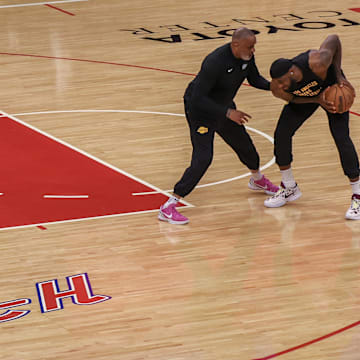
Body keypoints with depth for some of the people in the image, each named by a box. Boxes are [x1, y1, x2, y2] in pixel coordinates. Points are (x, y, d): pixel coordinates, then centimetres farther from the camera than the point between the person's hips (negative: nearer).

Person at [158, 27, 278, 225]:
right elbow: (197, 98, -34)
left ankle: (257, 179, 56)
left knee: (244, 144, 22)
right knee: (203, 157, -20)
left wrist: (272, 85, -12)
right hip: (200, 108, -8)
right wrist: (227, 112, -35)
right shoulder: (215, 62, -35)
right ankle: (168, 207, -18)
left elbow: (254, 79, 8)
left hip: (223, 105, 8)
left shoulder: (246, 56, -11)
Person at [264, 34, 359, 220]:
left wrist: (338, 74, -27)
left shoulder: (317, 63, -44)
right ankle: (289, 188, 16)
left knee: (341, 138, -15)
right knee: (281, 134, -5)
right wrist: (318, 100, -24)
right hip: (304, 96, 4)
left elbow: (334, 39, -27)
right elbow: (292, 98, -9)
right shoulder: (277, 88, -32)